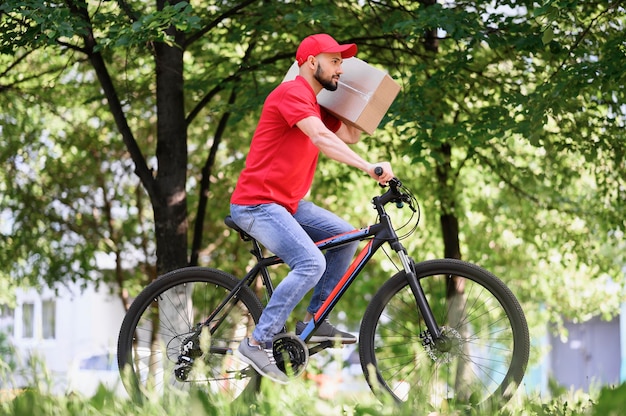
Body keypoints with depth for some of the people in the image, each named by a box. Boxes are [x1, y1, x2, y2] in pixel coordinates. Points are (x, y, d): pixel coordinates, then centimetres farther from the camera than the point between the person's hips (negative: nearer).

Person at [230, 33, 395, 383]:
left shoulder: (316, 105, 17)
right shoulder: (292, 93, -15)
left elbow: (351, 136, 10)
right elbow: (322, 139, -29)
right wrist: (370, 168, -37)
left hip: (286, 203, 10)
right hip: (257, 203, -10)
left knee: (346, 237, 5)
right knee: (312, 263, -25)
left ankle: (315, 321, 10)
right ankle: (258, 342, -20)